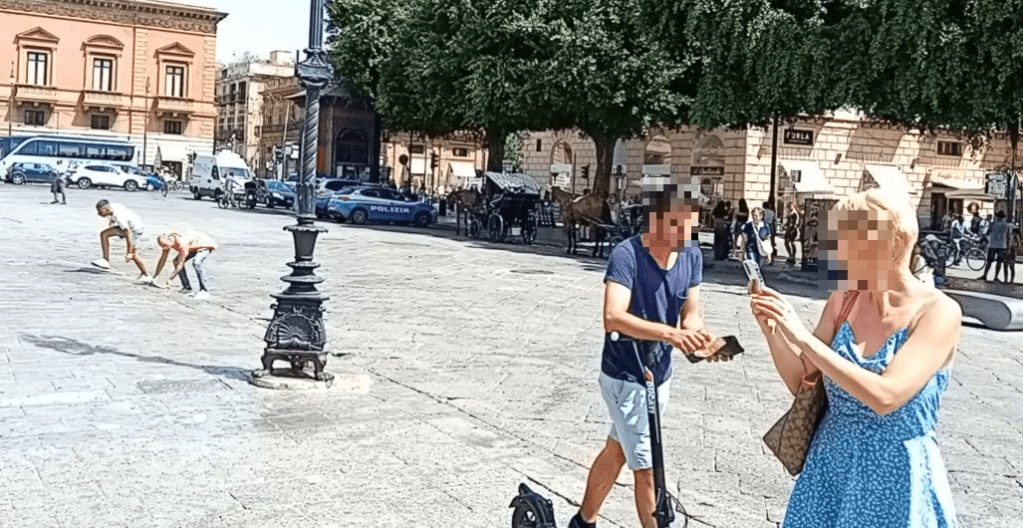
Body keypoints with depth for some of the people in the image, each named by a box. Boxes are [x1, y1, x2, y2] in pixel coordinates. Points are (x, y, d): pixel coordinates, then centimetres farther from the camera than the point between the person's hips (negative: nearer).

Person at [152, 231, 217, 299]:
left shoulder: (182, 244, -38)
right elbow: (162, 260, -1)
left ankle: (204, 291, -27)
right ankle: (187, 287, 9)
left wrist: (169, 280, -34)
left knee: (196, 263, -33)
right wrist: (154, 277, 0)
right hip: (195, 246, 9)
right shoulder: (167, 243, -13)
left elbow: (180, 265, -35)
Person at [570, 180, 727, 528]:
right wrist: (671, 334, -48)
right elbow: (613, 318, -36)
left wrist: (702, 340, -26)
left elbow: (690, 315, -3)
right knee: (647, 468, 1)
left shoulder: (692, 256, -5)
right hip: (625, 376, -7)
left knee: (617, 451, 22)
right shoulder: (626, 255, -25)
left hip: (660, 373, 7)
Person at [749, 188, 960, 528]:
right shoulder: (844, 300, -2)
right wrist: (773, 331, -14)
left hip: (896, 476, -4)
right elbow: (802, 383, 3)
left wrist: (803, 338, -28)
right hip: (830, 465, 5)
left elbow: (885, 397, -28)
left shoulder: (938, 311, -17)